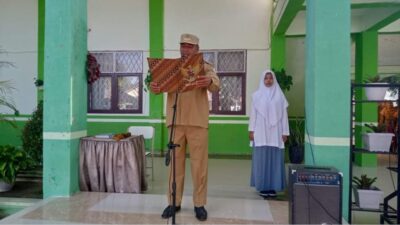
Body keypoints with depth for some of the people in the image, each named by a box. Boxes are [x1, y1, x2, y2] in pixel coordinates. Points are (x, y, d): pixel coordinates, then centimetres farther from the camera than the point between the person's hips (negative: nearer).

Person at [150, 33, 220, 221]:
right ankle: (174, 202, 18)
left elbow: (216, 86, -11)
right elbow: (161, 86, 2)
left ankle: (199, 204, 13)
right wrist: (154, 87, -23)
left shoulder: (204, 67, 6)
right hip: (175, 122, 2)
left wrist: (209, 82, -35)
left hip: (198, 122, -2)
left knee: (199, 164, 2)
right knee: (175, 163, 8)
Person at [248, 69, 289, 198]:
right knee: (262, 159, -1)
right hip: (261, 132, -1)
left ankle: (273, 187, 9)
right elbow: (253, 114, 4)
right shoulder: (257, 95, 6)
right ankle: (263, 187, 7)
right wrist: (251, 130, -2)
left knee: (275, 159, 1)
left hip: (275, 132, 1)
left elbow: (284, 114, 5)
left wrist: (285, 132, 1)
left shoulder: (279, 95, 7)